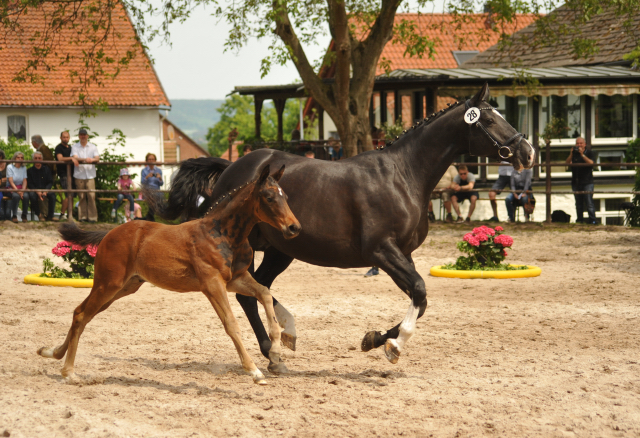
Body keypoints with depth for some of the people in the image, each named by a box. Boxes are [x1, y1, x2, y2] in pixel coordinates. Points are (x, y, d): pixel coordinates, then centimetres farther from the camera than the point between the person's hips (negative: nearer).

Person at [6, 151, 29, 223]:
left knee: (26, 196, -30)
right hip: (11, 187, -3)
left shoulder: (24, 168, 8)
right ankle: (14, 216, -23)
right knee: (16, 195, -36)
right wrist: (17, 191, -23)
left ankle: (24, 215, -11)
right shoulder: (10, 167, -5)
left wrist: (22, 191, -16)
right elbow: (11, 181, -11)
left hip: (20, 187, 3)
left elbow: (25, 181, 3)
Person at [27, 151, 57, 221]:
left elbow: (50, 182, 4)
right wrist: (37, 192, -20)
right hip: (34, 190, -1)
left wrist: (45, 191, -16)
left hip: (45, 190, 1)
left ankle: (50, 216, -22)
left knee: (52, 194, -31)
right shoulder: (29, 170, 7)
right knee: (31, 195, -36)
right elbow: (30, 184, -1)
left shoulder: (47, 169, 11)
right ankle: (39, 214, -20)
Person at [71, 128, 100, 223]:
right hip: (79, 175, 0)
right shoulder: (75, 147, 10)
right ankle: (82, 216, 4)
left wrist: (92, 160, -22)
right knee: (81, 196, -1)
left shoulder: (93, 147, 13)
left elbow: (97, 158, 1)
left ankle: (92, 217, -5)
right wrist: (85, 159, -22)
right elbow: (75, 158, -5)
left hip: (90, 175, 0)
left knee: (91, 195, -7)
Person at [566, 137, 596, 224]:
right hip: (576, 182, 4)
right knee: (578, 203, 6)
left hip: (587, 182, -4)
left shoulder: (589, 152, 3)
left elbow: (591, 163, -13)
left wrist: (582, 154, -18)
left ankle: (592, 220, -11)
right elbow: (567, 163, 3)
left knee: (589, 201, -10)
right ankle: (580, 219, 10)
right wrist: (571, 154, -11)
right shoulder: (574, 153, 12)